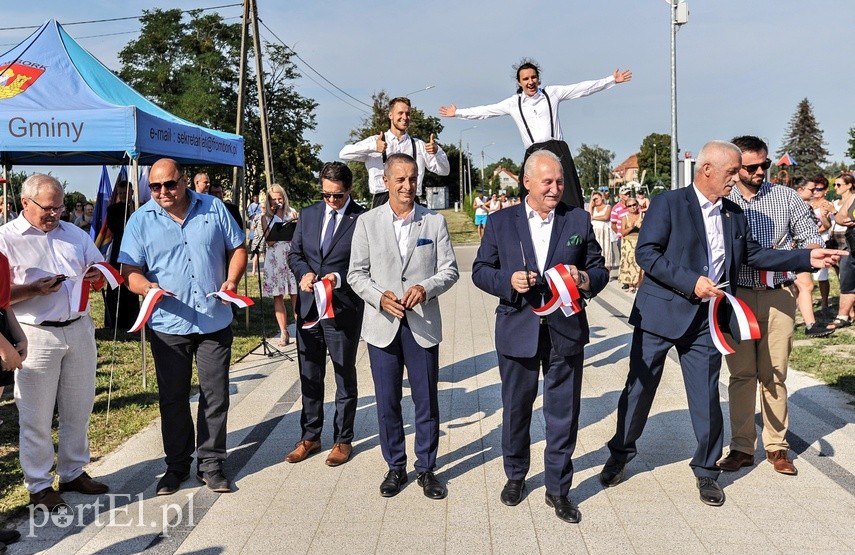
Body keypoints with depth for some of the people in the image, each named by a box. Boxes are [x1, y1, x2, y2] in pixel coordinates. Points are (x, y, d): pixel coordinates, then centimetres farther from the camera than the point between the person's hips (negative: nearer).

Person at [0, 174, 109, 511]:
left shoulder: (74, 234, 12)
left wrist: (97, 276, -5)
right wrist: (34, 289, -24)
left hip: (79, 329, 5)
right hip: (36, 337, -5)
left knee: (78, 409, 14)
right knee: (36, 417, 4)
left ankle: (73, 472, 30)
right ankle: (38, 485, 17)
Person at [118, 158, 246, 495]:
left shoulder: (213, 208, 2)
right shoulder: (141, 220, -1)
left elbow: (237, 248, 9)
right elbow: (130, 271, -4)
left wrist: (232, 280, -9)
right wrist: (146, 287, -26)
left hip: (215, 322, 1)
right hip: (168, 326, 0)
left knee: (215, 397, 7)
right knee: (172, 399, 10)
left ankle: (210, 464, 21)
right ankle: (177, 465, 25)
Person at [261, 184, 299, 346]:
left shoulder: (291, 212, 8)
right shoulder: (266, 217, 5)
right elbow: (270, 241, -5)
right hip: (274, 259, 0)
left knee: (295, 295, -2)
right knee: (278, 296, 1)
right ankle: (284, 333, 7)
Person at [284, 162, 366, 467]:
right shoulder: (308, 214, 7)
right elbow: (294, 253, 12)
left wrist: (340, 278, -22)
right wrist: (304, 273, -8)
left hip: (343, 309, -5)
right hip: (308, 307, 5)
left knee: (345, 377, 10)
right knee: (310, 377, 14)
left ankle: (343, 440, 24)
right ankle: (310, 436, 29)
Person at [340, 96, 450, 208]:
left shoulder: (419, 145, 15)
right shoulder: (375, 141, 9)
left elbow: (444, 170, 13)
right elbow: (343, 154, -3)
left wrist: (436, 151, -8)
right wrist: (372, 147, -17)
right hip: (382, 202, -2)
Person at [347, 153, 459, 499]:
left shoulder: (435, 222, 2)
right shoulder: (367, 222, 1)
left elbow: (449, 270, 2)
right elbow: (356, 273, 2)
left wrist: (426, 287, -18)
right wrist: (380, 298, -16)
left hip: (423, 325, 0)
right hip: (382, 326, 0)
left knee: (426, 401, 7)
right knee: (387, 402, 10)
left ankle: (426, 468, 23)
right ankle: (395, 466, 27)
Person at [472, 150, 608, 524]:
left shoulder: (579, 220, 4)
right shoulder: (500, 222, 3)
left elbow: (599, 269, 7)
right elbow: (480, 270, 3)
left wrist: (585, 279, -16)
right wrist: (508, 280, -16)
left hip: (566, 330, 0)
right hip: (517, 330, 0)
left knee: (563, 413, 6)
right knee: (516, 409, 14)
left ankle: (558, 488, 22)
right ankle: (515, 475, 35)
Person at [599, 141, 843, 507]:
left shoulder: (734, 214, 10)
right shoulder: (667, 204, -8)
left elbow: (753, 254, 15)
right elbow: (646, 253, -14)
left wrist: (808, 258, 7)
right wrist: (692, 282, -21)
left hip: (706, 319, 4)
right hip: (661, 313, -4)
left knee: (706, 397, 8)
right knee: (640, 387, 7)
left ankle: (706, 469, 25)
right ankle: (620, 454, 26)